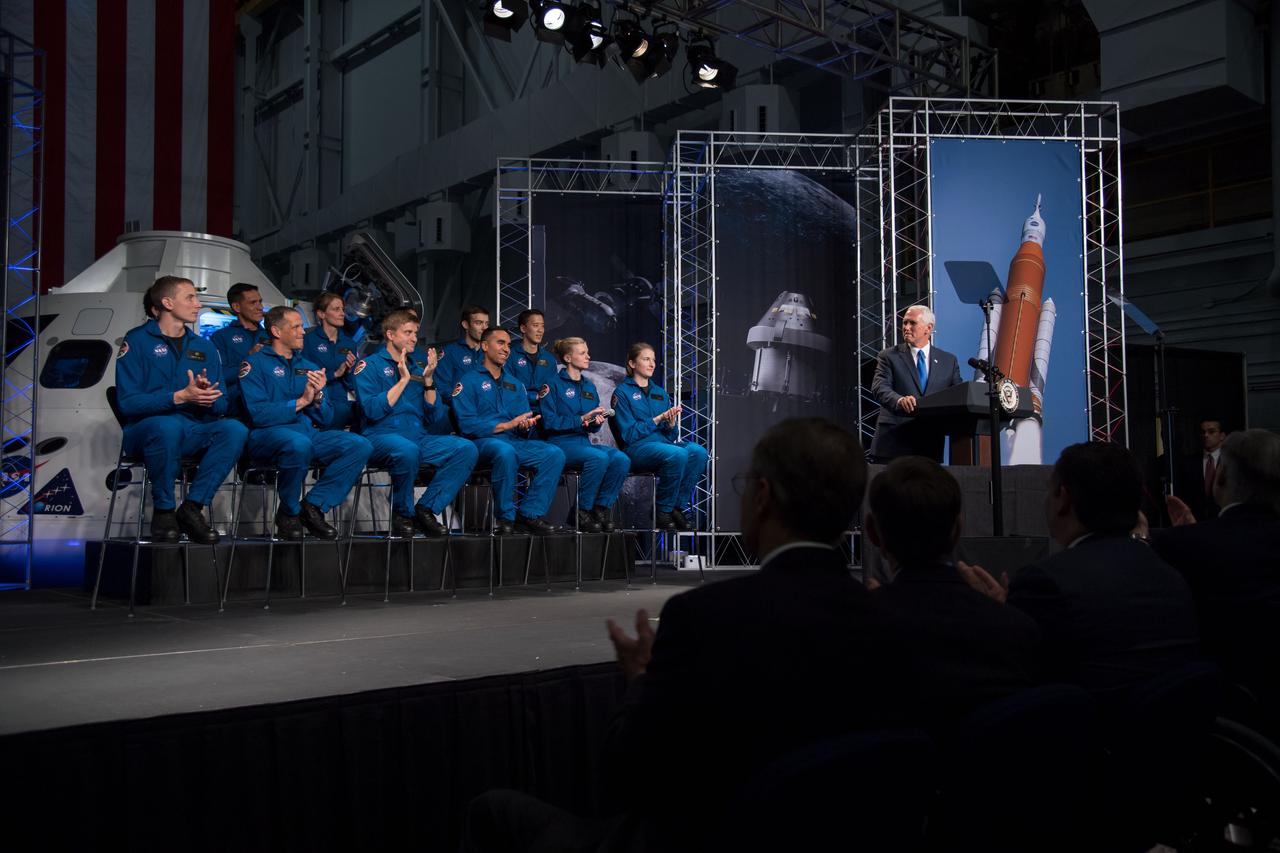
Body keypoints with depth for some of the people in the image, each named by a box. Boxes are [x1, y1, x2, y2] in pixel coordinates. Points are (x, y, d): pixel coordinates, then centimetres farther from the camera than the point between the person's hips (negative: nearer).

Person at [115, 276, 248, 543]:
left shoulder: (204, 347, 15)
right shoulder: (137, 341, 1)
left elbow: (221, 405, 10)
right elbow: (128, 402, -10)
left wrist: (207, 397, -14)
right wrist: (180, 396, -21)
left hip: (193, 433, 4)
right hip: (146, 430, -4)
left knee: (235, 429, -26)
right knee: (168, 425, -39)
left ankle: (192, 508, -19)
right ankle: (163, 511, -20)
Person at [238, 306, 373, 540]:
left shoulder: (310, 367, 20)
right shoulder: (256, 363, 3)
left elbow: (326, 421, 15)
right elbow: (257, 414, -12)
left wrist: (318, 397, -4)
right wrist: (301, 402, -9)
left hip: (309, 434, 6)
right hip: (268, 435, -6)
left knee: (361, 445, -17)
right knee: (299, 443, -40)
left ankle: (314, 505, -13)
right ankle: (288, 513, -15)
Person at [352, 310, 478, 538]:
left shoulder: (418, 367, 18)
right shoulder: (369, 366, 4)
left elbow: (434, 417, 11)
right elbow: (372, 410, -13)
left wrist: (428, 380, -1)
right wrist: (403, 380, -10)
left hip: (420, 437, 5)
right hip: (382, 436, -5)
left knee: (466, 449, -19)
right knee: (407, 450, -39)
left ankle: (426, 508, -11)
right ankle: (402, 514, -14)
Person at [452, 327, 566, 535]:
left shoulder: (515, 385, 23)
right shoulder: (468, 381, 4)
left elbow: (524, 421, 18)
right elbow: (467, 425, -8)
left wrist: (526, 425, -8)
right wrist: (507, 425, -13)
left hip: (515, 441, 6)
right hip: (482, 442, -5)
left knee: (555, 453, -20)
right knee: (505, 451, -40)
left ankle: (530, 516, -16)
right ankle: (504, 518, -24)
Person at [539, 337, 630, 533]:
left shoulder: (589, 387, 19)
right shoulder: (555, 384, -1)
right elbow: (549, 422, -9)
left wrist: (596, 422, -3)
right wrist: (581, 419, -14)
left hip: (584, 441, 6)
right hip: (561, 442, -6)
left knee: (621, 458, -23)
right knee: (599, 457, -34)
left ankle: (602, 509, -13)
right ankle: (583, 513, -20)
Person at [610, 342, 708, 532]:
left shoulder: (661, 393, 20)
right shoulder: (622, 393, 3)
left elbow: (670, 435, 17)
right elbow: (629, 434, -7)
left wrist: (671, 424, -6)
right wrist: (658, 419, -11)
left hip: (663, 442, 6)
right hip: (636, 448, -6)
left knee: (697, 451, -25)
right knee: (677, 454, -34)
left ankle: (679, 507, -16)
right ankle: (664, 511, -17)